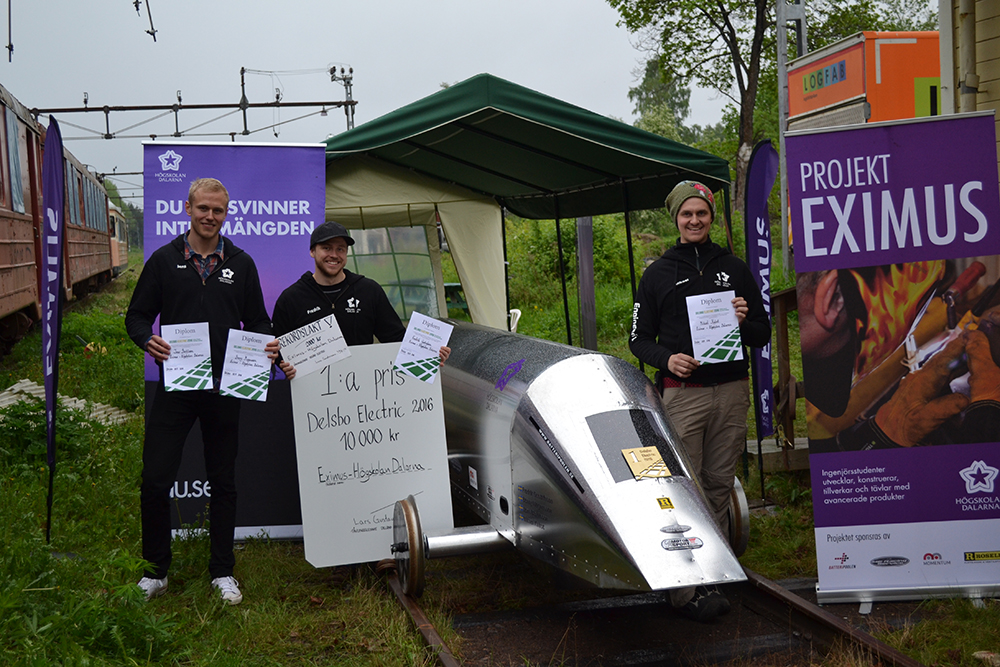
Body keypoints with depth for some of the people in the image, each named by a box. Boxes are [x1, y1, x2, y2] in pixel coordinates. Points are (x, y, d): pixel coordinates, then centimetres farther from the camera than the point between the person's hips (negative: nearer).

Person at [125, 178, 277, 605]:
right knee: (155, 479, -4)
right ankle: (156, 570, 13)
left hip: (224, 389, 2)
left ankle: (222, 572, 20)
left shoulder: (241, 264, 8)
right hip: (174, 386, -1)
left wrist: (266, 344, -10)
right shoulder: (164, 260, 4)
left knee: (223, 483, 9)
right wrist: (147, 339, -16)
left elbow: (257, 321, 12)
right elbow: (137, 315, 6)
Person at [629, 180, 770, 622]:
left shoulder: (735, 269, 14)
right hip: (681, 394, -2)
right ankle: (686, 588, -6)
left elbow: (762, 335, 16)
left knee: (718, 487, 5)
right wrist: (666, 359, -11)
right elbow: (639, 338, 9)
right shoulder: (658, 274, 9)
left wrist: (744, 322, -7)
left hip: (731, 391, 2)